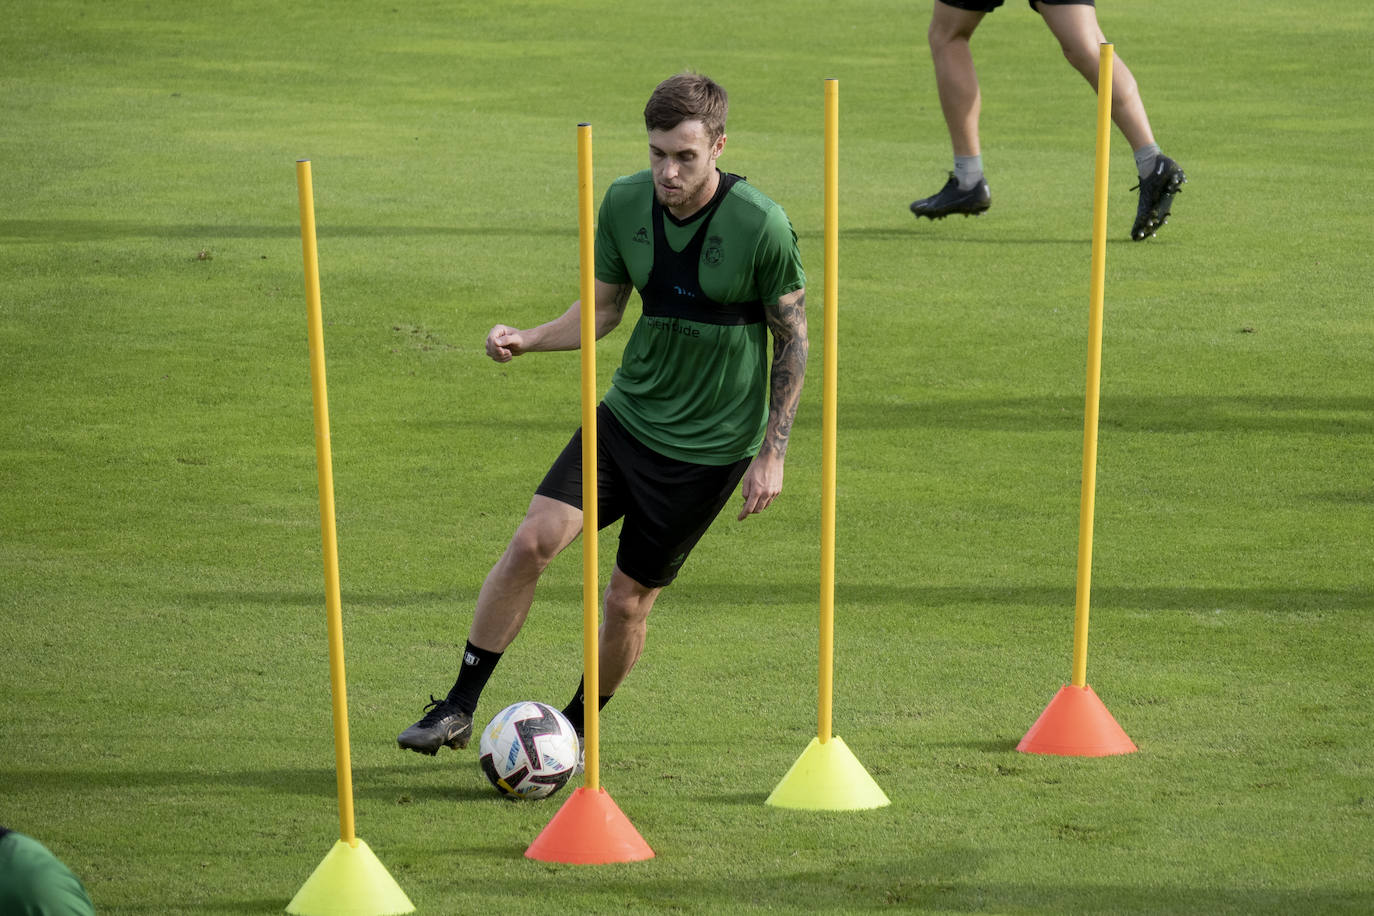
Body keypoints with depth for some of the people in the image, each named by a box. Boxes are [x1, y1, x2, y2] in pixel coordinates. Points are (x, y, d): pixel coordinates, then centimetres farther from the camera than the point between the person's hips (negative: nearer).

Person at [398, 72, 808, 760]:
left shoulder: (761, 226, -17)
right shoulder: (624, 202, -4)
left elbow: (793, 337, -7)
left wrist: (773, 452, -8)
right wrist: (529, 339, -7)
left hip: (710, 445, -4)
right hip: (628, 413, 4)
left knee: (628, 599, 0)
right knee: (533, 541, -13)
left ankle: (576, 729, 27)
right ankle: (459, 708, -1)